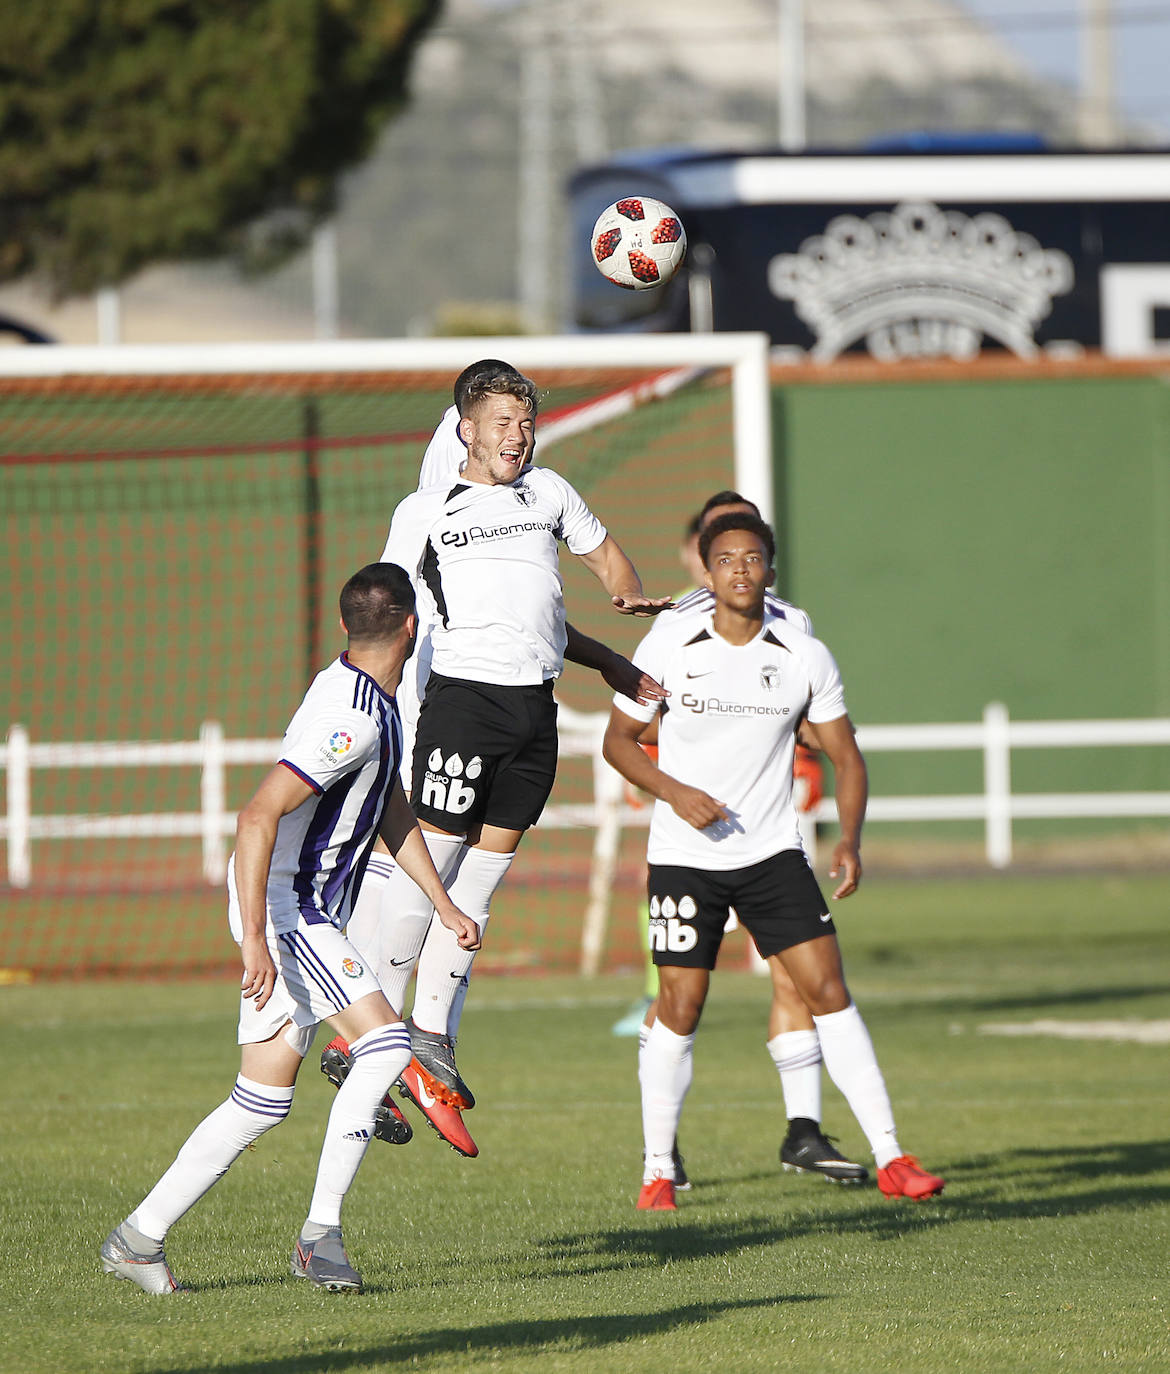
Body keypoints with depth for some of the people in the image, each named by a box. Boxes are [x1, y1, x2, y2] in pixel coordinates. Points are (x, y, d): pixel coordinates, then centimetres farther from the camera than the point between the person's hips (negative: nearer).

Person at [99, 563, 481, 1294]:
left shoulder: (376, 704, 11)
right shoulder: (351, 718, -22)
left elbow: (394, 811, 23)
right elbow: (258, 815, -27)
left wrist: (446, 905, 20)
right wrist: (257, 938, -30)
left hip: (307, 916, 10)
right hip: (282, 908, -10)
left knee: (265, 1099, 9)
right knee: (386, 1043, -18)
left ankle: (140, 1238, 13)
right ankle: (322, 1232, -17)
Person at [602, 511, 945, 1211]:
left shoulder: (805, 656, -2)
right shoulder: (667, 647, -4)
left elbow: (846, 757, 7)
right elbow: (619, 738, 5)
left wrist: (850, 842, -8)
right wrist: (675, 793, -12)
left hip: (773, 851, 1)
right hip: (685, 856, -1)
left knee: (829, 989, -8)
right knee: (680, 1007, -5)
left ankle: (890, 1158, -5)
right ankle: (659, 1171, 10)